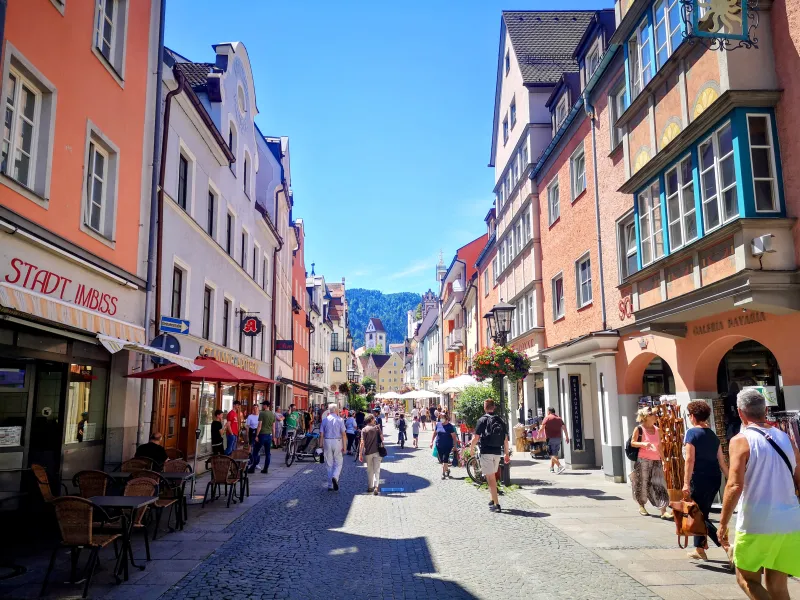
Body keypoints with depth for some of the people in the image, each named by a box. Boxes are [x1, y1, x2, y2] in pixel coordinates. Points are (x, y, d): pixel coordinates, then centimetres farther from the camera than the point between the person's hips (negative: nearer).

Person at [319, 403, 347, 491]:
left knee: (329, 464, 10)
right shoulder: (339, 420, -3)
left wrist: (321, 445, 8)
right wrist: (344, 446, -3)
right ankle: (335, 477, -19)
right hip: (337, 441, -2)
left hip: (327, 442, 2)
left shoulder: (325, 420, 3)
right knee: (338, 463, 7)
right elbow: (343, 434, -7)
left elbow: (321, 435, 1)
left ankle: (330, 485, 13)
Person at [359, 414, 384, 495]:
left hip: (368, 452, 0)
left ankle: (370, 487, 23)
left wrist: (360, 453, -5)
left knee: (369, 471, 15)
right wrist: (381, 443, 16)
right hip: (377, 452, 0)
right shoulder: (377, 427, 0)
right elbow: (382, 438, -3)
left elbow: (362, 442, -8)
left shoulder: (364, 430, -2)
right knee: (377, 470, 1)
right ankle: (376, 487, -13)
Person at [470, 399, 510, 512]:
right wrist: (507, 453, 14)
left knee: (490, 478, -2)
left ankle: (496, 504, -5)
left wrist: (471, 448, 6)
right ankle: (493, 499, 31)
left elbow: (476, 437, -11)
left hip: (486, 452, -5)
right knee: (492, 476, 22)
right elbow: (506, 439, 7)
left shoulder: (482, 420, -8)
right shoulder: (501, 421, 6)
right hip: (497, 452, 5)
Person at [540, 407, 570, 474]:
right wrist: (567, 437, 11)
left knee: (552, 454, -8)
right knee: (555, 454, 17)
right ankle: (552, 468, 26)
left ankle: (560, 467, -23)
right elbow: (564, 428, 9)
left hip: (550, 439, -7)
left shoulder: (547, 418, -4)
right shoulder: (559, 418, 14)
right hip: (558, 438, 7)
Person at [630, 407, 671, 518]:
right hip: (643, 461, -4)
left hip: (656, 461, 4)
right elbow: (632, 443, -4)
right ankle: (641, 506, 27)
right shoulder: (639, 429, -5)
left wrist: (663, 460, 14)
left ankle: (663, 511, -7)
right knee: (643, 484, 6)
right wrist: (643, 444, -21)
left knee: (660, 485, -4)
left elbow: (659, 447, 16)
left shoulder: (657, 430, 11)